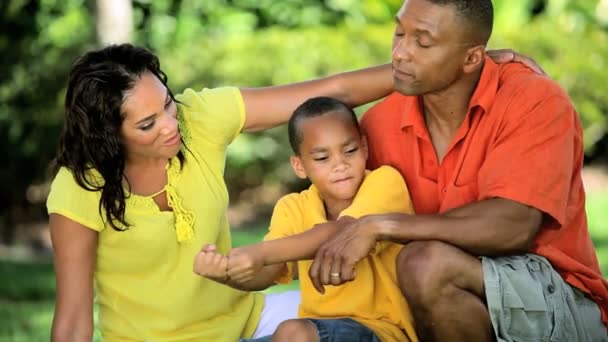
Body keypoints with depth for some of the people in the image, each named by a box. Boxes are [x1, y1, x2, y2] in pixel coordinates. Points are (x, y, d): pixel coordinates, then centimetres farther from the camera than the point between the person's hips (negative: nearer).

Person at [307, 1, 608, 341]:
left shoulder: (536, 102, -13)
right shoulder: (379, 124, 1)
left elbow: (513, 227, -26)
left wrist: (379, 225, -26)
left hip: (557, 304, -4)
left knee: (427, 264, -31)